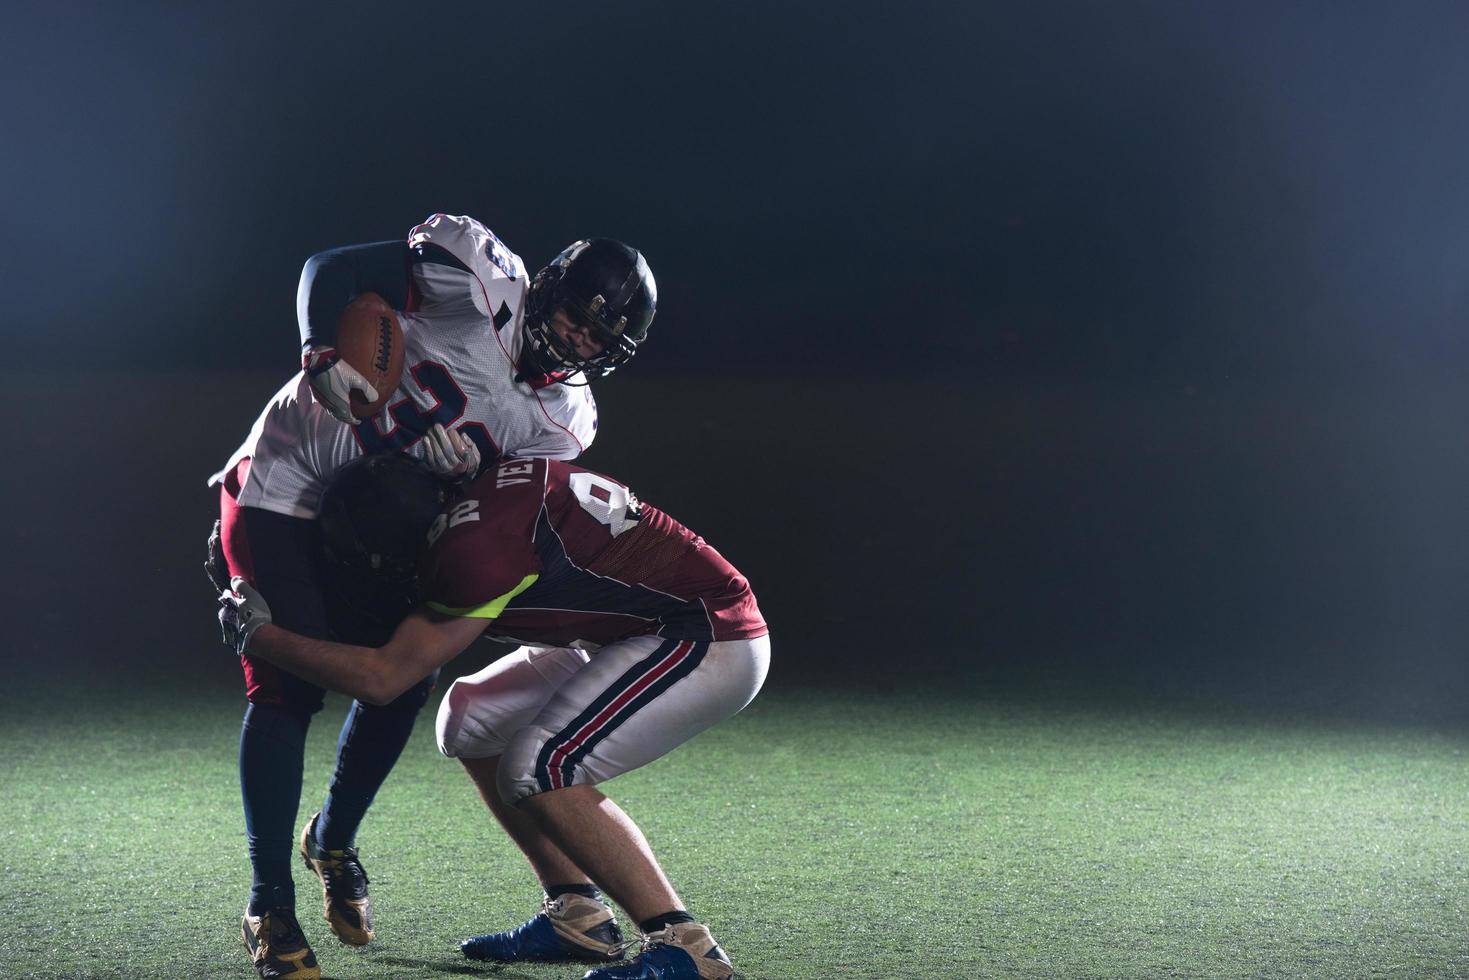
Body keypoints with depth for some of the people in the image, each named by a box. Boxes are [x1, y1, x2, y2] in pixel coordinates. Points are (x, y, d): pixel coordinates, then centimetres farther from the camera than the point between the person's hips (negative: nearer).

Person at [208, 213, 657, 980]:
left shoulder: (561, 422, -5)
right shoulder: (481, 279, -18)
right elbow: (330, 269, -16)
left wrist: (466, 466, -26)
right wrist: (322, 355, -32)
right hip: (280, 488, -6)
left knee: (404, 682, 2)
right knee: (286, 689, -12)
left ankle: (332, 841, 30)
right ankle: (269, 906, -4)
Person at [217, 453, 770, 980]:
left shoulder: (477, 544, -26)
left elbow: (382, 678, -21)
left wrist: (257, 635, -9)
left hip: (714, 645, -10)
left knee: (537, 770, -18)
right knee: (469, 721, 9)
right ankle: (577, 916, 14)